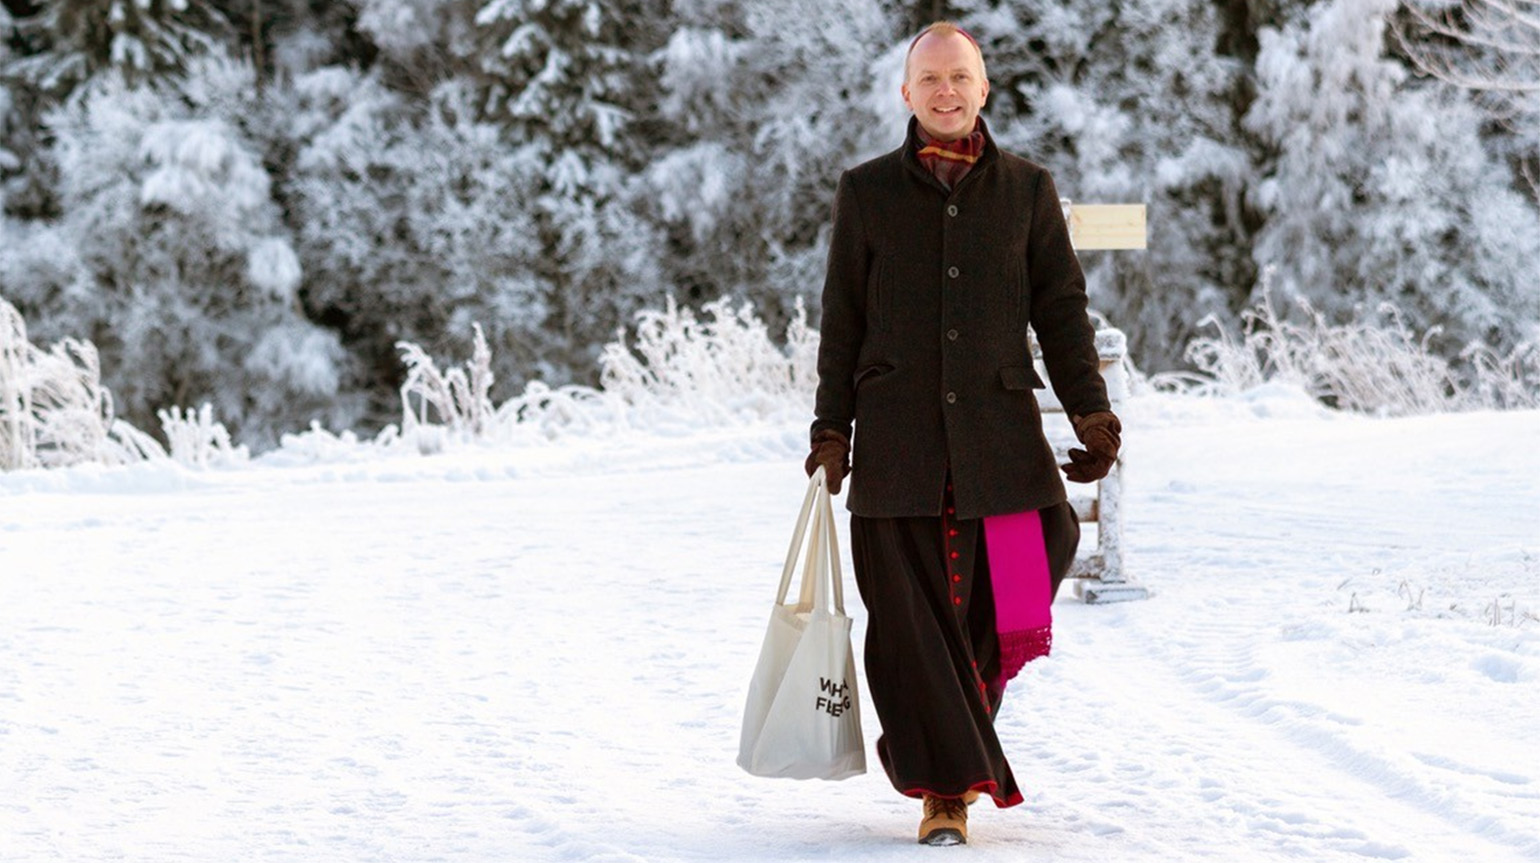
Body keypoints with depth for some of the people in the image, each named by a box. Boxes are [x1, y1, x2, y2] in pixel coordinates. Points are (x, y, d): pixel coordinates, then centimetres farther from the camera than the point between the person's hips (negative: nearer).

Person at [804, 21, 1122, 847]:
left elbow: (1062, 308, 10)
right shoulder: (867, 192, 9)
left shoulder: (1027, 190, 10)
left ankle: (956, 738, 16)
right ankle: (945, 788, 1)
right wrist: (832, 429, 6)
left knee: (1000, 605, -6)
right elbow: (842, 321, 11)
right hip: (897, 436, 0)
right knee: (911, 615, -4)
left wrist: (1091, 410, 0)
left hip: (999, 432, 0)